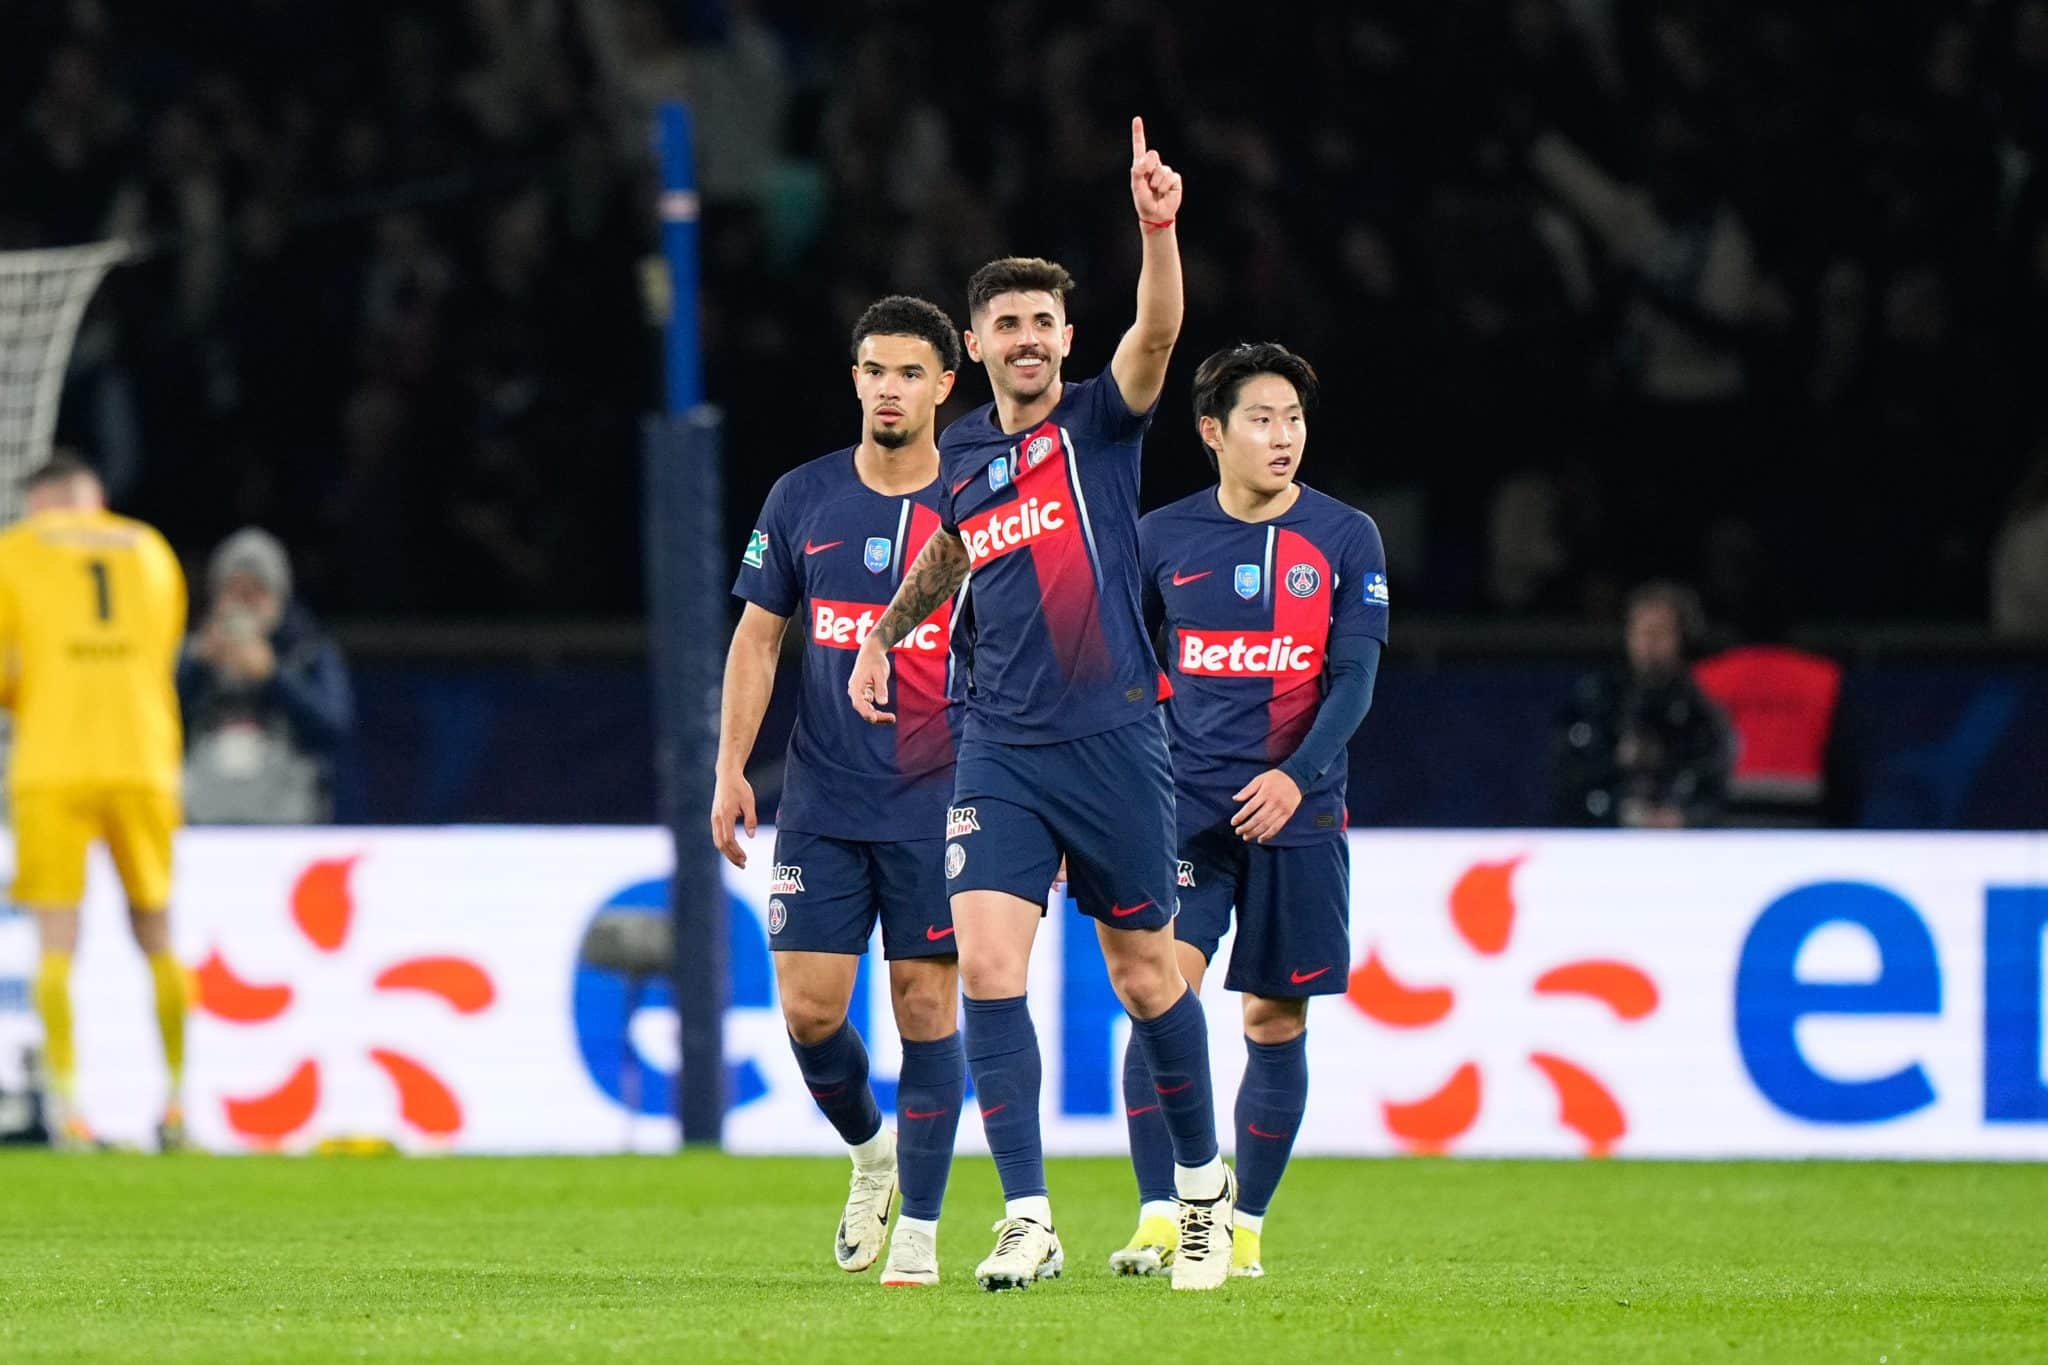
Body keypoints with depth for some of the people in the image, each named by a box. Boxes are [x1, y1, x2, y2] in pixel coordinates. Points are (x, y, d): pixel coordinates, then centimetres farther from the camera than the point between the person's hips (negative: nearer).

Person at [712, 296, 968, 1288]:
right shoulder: (802, 500, 5)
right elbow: (758, 637, 10)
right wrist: (731, 770, 2)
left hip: (939, 805, -2)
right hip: (820, 806, 2)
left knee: (926, 1006, -3)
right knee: (808, 1008, -3)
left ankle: (919, 1232, 5)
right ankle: (869, 1151, 26)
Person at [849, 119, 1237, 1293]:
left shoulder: (1100, 423, -3)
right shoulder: (963, 456, 10)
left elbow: (1157, 333, -24)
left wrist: (1158, 228, -38)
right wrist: (885, 633, 28)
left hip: (1114, 741, -3)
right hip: (1001, 754, 3)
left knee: (1147, 973, 6)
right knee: (988, 966, -12)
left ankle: (1204, 1181, 28)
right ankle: (1029, 1220, -11)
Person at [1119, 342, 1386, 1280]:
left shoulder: (1345, 539, 2)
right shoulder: (1161, 539, 5)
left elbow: (1354, 677, -4)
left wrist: (1296, 775, -19)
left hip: (1297, 813, 0)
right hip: (1185, 806, 0)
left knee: (1276, 1020, 4)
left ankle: (1244, 1225, 16)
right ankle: (1159, 1218, -16)